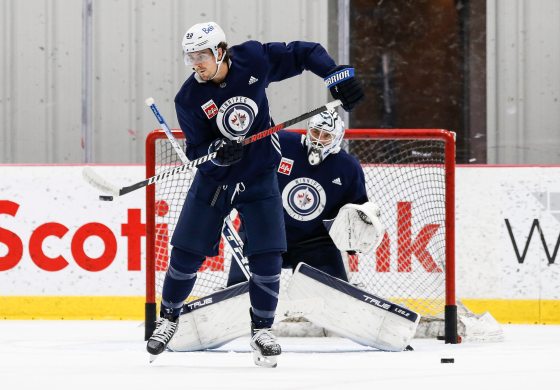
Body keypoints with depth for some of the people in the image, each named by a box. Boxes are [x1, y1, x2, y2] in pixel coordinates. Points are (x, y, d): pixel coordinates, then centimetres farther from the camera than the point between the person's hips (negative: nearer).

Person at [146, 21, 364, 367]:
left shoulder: (253, 60, -14)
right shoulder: (189, 99, -15)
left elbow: (304, 53, -6)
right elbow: (196, 151, -12)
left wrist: (338, 76, -18)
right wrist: (217, 151, -34)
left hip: (259, 178, 0)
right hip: (213, 179, 0)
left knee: (267, 259, -9)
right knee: (185, 254, 1)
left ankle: (262, 331, 6)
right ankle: (168, 318, 24)